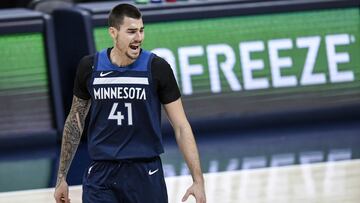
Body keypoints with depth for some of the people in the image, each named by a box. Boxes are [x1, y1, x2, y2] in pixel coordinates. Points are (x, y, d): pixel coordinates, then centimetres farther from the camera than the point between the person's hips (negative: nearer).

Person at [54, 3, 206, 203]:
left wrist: (198, 179, -11)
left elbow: (181, 126, -4)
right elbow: (75, 121, 12)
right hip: (101, 174, 1)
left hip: (146, 173, -1)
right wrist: (62, 177, 12)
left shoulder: (157, 68, -7)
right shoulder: (90, 67, -1)